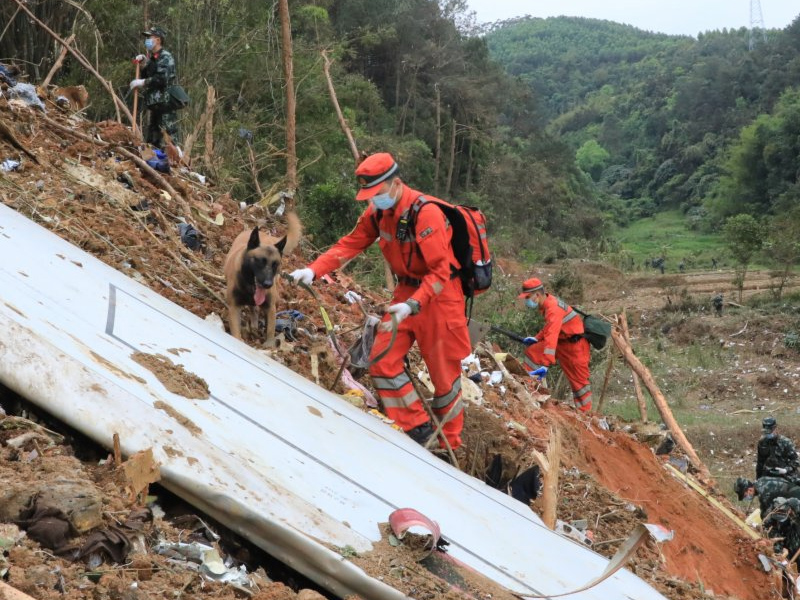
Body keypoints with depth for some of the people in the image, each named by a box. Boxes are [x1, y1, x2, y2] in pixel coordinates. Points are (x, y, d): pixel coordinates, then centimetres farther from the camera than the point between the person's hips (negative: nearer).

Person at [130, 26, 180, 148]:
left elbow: (162, 79, -20)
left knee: (169, 137, -15)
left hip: (166, 104, -10)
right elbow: (145, 78, 23)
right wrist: (143, 64, 8)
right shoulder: (152, 58, 20)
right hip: (155, 105, 10)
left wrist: (142, 82, -14)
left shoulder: (165, 57, -8)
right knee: (151, 140, 13)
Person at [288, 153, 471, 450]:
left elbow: (440, 271, -27)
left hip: (439, 295, -7)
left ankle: (450, 444, 19)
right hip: (407, 291, 7)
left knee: (443, 372, 3)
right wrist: (313, 270, -12)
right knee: (382, 361, 0)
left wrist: (412, 305, -37)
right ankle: (416, 427, 11)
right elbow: (350, 244, 1)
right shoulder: (378, 211, -2)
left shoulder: (425, 213, -25)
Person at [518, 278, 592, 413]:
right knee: (532, 351, 1)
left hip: (575, 345, -9)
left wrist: (545, 365, -40)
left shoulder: (553, 308, -27)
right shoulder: (547, 303, 3)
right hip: (561, 341, 9)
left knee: (578, 382, -3)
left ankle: (585, 414, 6)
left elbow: (551, 337, -36)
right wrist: (536, 338, 8)